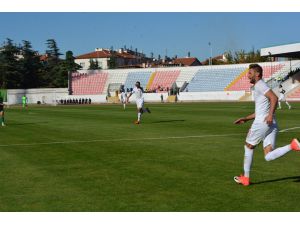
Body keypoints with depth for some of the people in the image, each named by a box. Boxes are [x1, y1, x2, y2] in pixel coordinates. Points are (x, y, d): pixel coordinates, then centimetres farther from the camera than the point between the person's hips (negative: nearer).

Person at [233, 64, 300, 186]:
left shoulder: (260, 85, -3)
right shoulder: (259, 87, 27)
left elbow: (274, 98, -19)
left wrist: (270, 114, -29)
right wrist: (245, 119, 30)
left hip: (262, 122, -8)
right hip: (271, 125, 8)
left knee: (248, 147, 12)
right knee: (269, 157, -4)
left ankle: (245, 178, 19)